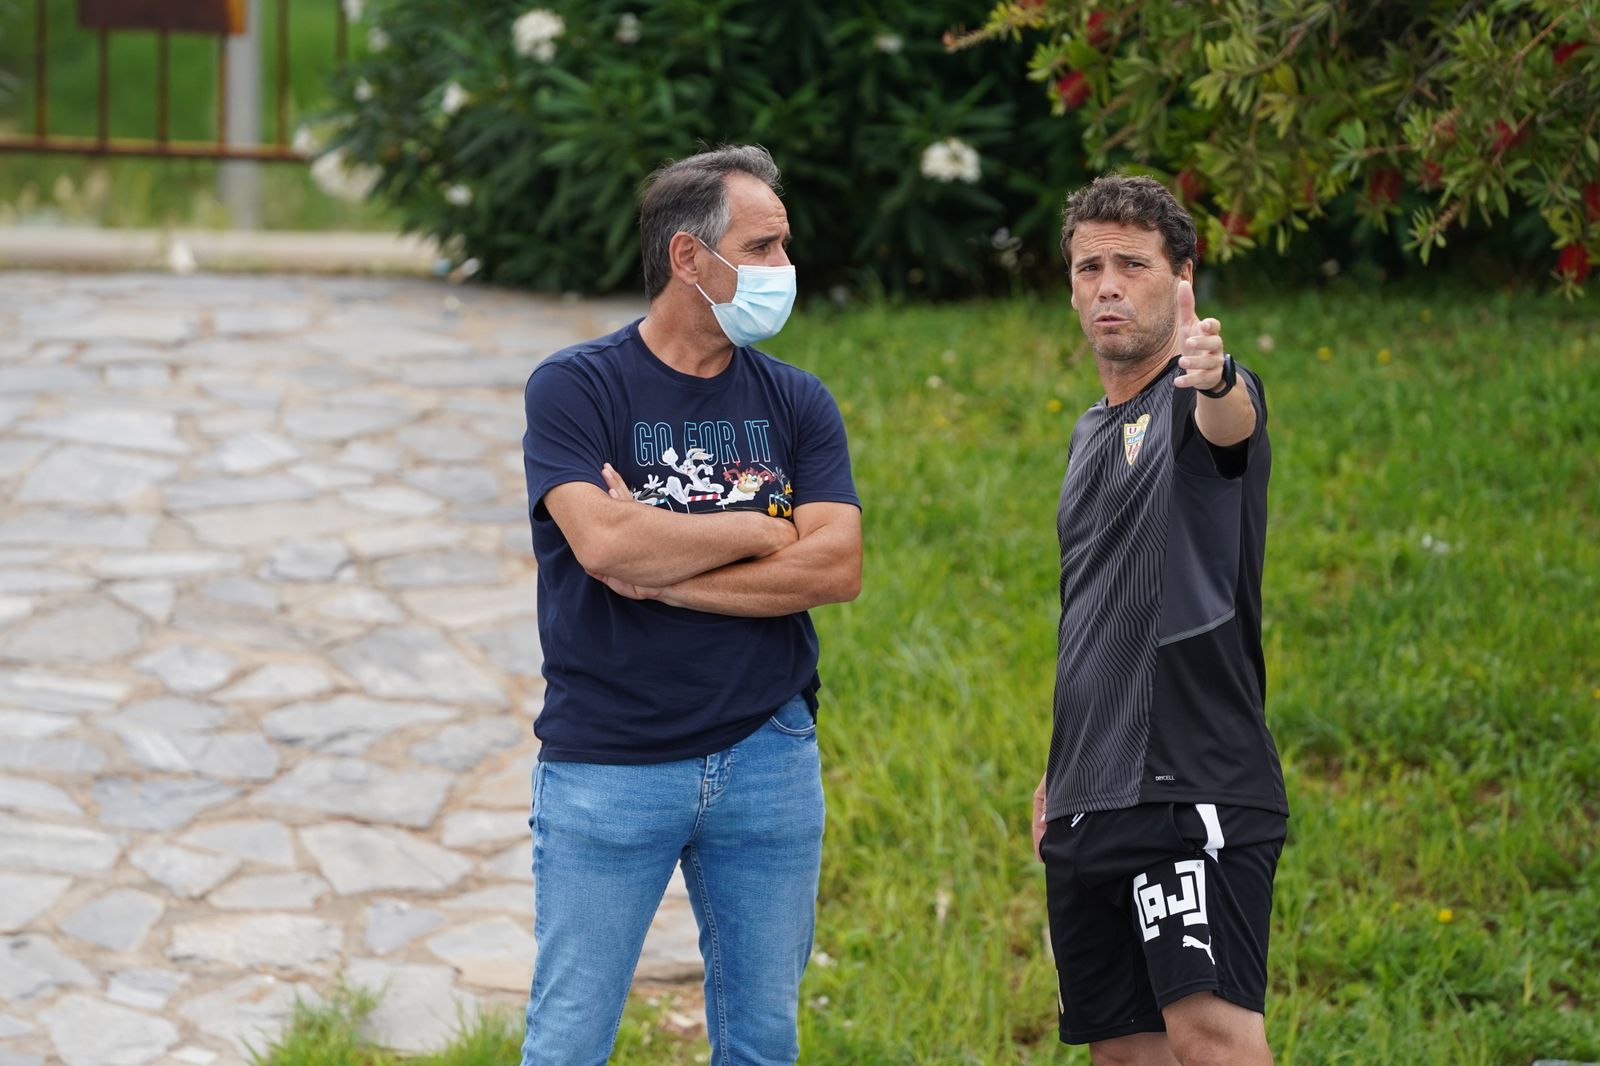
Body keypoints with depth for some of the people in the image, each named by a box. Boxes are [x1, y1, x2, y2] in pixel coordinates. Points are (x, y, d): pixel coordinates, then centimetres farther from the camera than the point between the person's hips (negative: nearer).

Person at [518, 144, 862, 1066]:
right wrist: (764, 531, -8)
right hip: (607, 769, -3)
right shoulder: (575, 388, -4)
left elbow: (836, 567, -6)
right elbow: (602, 540, -20)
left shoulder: (797, 404, 7)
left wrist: (664, 572, -13)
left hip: (769, 757, 3)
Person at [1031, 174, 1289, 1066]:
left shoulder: (1206, 397, -5)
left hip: (1194, 789, -8)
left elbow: (1230, 420, -32)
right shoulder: (1092, 432, 20)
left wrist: (1215, 377, -55)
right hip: (1093, 807, 8)